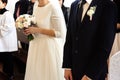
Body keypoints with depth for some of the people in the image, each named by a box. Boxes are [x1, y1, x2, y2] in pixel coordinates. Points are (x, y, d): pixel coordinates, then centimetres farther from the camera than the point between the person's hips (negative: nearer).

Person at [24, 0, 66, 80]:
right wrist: (30, 27, 0)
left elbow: (60, 33, -18)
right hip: (36, 46, 7)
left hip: (49, 47, -7)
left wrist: (38, 30, -19)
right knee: (35, 73, 13)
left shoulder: (53, 7, -17)